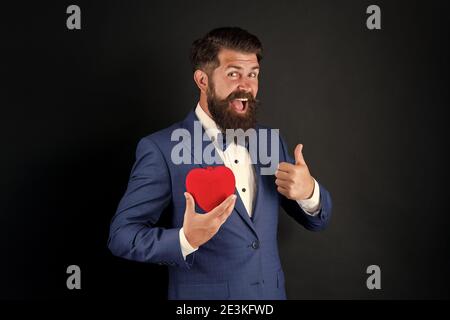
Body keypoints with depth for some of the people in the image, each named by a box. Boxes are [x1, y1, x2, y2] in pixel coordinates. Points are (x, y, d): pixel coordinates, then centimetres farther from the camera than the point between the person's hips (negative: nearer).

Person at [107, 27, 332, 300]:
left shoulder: (272, 141, 0)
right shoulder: (161, 149, -14)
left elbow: (316, 221, 6)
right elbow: (121, 235, -14)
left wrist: (309, 191, -17)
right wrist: (185, 240, -31)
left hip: (272, 293, 5)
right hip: (203, 295, -4)